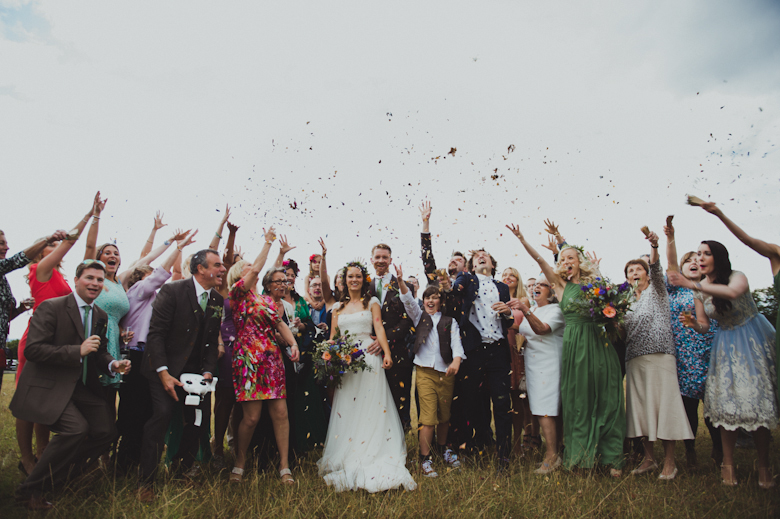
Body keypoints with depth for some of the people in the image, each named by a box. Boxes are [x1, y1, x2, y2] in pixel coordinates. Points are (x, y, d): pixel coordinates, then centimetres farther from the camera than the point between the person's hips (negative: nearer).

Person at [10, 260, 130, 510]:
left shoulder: (101, 316, 11)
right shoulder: (50, 307, -11)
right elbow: (33, 349, -19)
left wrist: (113, 364, -3)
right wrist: (78, 351, -25)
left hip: (83, 387, 8)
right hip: (49, 387, -7)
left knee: (106, 431, -1)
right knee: (77, 428, -25)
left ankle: (61, 475, 23)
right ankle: (31, 489, -3)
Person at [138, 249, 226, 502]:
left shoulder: (217, 300, 5)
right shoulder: (172, 291, -12)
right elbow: (156, 333, -15)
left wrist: (208, 371, -2)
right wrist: (163, 373, -20)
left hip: (195, 371, 5)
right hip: (165, 369, -5)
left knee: (201, 416, -2)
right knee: (162, 412, -20)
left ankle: (184, 471, 20)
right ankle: (146, 481, -5)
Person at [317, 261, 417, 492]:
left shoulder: (372, 302, 8)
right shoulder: (338, 307, 16)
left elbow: (379, 328, -3)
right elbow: (332, 336, 14)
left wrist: (387, 353, -16)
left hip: (368, 358, -3)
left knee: (371, 409, -3)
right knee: (346, 411, 3)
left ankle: (371, 460, 2)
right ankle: (347, 462, 11)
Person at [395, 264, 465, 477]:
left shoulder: (450, 321, 11)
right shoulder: (419, 316, 13)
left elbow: (456, 342, -3)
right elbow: (408, 300, -3)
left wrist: (456, 360, -23)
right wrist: (400, 281, -20)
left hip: (446, 372, 1)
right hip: (424, 371, -1)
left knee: (444, 415, 12)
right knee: (428, 416, -7)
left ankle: (442, 448, 34)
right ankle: (425, 459, 3)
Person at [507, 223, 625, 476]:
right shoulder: (561, 285, 9)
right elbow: (541, 261, -1)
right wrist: (522, 240, -10)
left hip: (598, 344, 1)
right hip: (574, 345, 0)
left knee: (605, 399, 2)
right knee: (578, 400, 4)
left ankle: (611, 456, 11)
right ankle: (582, 453, 17)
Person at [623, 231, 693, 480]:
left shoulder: (657, 290, 8)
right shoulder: (628, 302, 21)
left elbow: (656, 268, -12)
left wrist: (654, 246, -31)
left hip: (659, 355, -5)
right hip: (634, 358, 5)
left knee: (663, 403, -6)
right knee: (641, 406, 5)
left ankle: (669, 461, 2)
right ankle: (649, 458, 14)